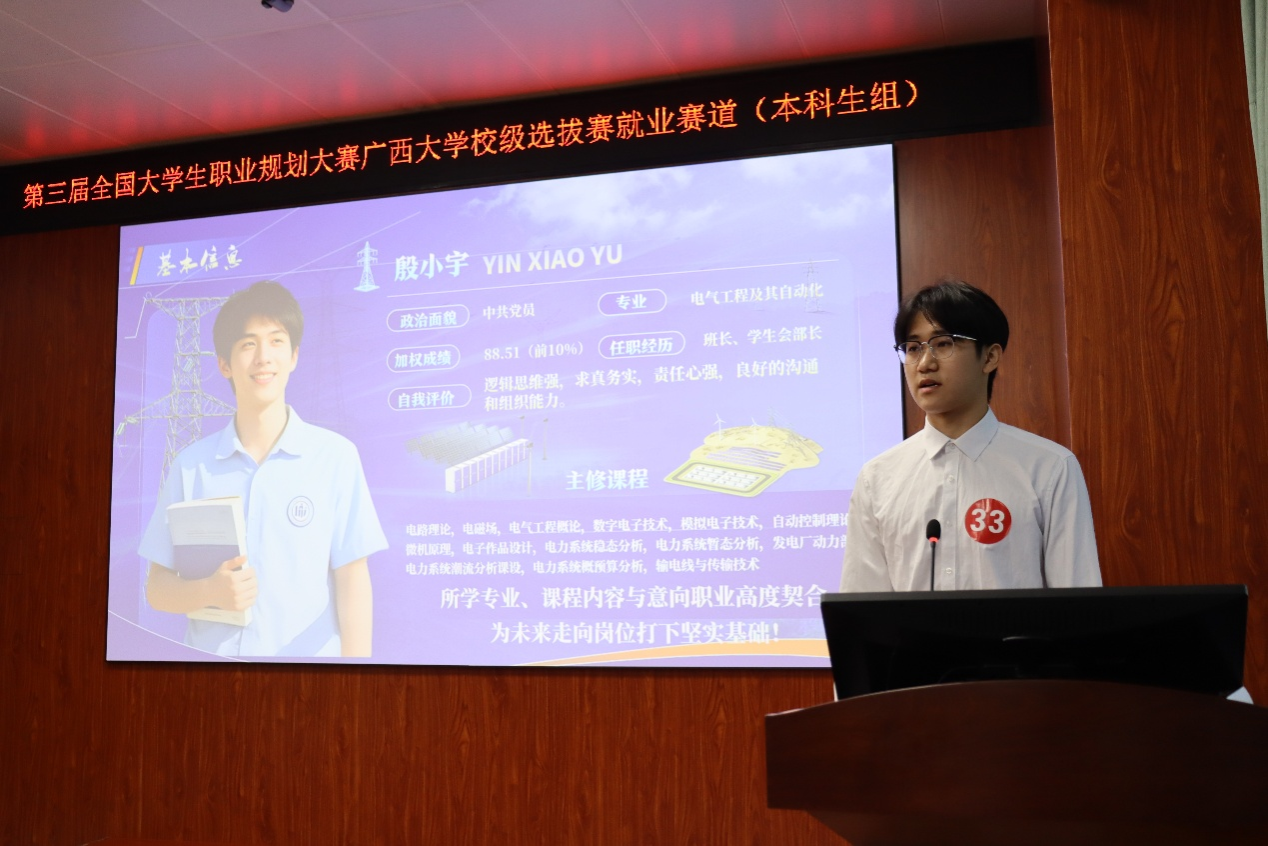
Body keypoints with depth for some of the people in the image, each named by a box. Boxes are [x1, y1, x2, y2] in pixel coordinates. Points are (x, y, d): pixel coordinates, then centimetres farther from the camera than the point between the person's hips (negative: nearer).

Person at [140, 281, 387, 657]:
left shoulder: (335, 456, -6)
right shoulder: (190, 465, 2)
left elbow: (352, 583, -5)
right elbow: (158, 588, 5)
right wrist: (210, 591, -14)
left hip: (308, 653, -2)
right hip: (211, 652, 2)